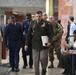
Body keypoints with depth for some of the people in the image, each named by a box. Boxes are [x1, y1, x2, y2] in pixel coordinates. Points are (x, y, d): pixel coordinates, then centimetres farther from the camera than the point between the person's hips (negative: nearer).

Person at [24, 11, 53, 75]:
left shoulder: (46, 23, -3)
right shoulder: (33, 23, 6)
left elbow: (50, 33, -2)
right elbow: (29, 34, 9)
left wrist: (49, 41, -16)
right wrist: (27, 44, 7)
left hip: (44, 45, -3)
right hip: (35, 45, 3)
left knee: (43, 59, -1)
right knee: (35, 61, 5)